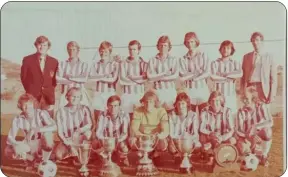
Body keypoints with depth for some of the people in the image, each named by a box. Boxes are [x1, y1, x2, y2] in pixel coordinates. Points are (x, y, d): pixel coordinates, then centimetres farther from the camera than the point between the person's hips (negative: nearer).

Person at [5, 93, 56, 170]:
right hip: (29, 145, 3)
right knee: (8, 151, -21)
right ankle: (32, 158, 7)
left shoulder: (41, 113, -21)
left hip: (43, 144, -3)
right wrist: (16, 145, -39)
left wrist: (35, 130, -46)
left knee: (47, 134, -36)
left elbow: (54, 126, -37)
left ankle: (44, 161, -9)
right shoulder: (18, 119, -14)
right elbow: (10, 138, -15)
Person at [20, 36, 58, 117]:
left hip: (48, 98, 2)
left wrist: (50, 92, 1)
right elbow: (24, 78, 7)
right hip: (32, 97, -1)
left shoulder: (54, 61, 8)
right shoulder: (27, 60, 3)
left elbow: (55, 80, 12)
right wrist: (29, 92, 2)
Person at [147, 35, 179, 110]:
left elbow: (175, 76, -7)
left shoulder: (173, 60, 4)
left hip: (171, 90, 0)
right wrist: (164, 73, -8)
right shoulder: (152, 60, 4)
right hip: (158, 90, 0)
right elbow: (150, 77, -4)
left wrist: (158, 77, -7)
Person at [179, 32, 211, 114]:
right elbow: (182, 77, -5)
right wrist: (197, 72, -9)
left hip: (202, 89, 0)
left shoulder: (203, 55, 4)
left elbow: (207, 73, -5)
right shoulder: (183, 59, 4)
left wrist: (192, 77, -11)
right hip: (190, 90, 0)